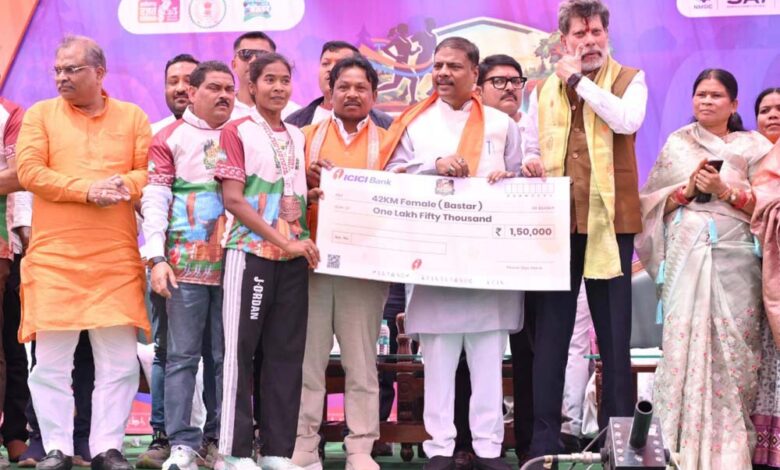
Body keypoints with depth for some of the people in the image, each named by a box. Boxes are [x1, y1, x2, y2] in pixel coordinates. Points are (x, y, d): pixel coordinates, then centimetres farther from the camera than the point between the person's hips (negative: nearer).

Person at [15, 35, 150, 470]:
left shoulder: (133, 117, 10)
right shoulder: (40, 114, 7)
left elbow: (151, 173, 4)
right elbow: (29, 171, -5)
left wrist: (123, 185, -17)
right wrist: (87, 190, -15)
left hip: (117, 257, 1)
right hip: (53, 255, 0)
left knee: (120, 360, 1)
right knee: (51, 360, 1)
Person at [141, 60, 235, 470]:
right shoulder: (170, 137, 5)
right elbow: (155, 199, -1)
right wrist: (157, 257, -11)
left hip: (233, 262, 3)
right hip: (186, 263, -3)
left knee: (226, 355, 5)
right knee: (183, 355, -2)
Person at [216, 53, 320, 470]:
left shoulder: (297, 137, 16)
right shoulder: (236, 131, 0)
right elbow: (233, 200, -9)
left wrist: (303, 243, 2)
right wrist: (283, 242, -15)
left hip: (295, 255, 5)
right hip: (251, 251, -5)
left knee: (287, 352, 5)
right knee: (241, 349, -3)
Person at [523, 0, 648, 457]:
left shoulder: (629, 79, 4)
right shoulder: (544, 89, 13)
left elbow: (628, 121, -16)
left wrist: (579, 80, -10)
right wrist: (531, 164, -5)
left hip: (610, 219, -2)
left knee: (614, 329, 4)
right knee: (551, 329, 3)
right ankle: (545, 435, 7)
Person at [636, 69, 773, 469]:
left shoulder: (754, 147, 10)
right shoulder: (676, 144, 14)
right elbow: (651, 201, 10)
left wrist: (724, 190, -10)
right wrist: (687, 190, -6)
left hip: (734, 256, -1)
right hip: (686, 255, 1)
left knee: (732, 349, -5)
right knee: (684, 344, -7)